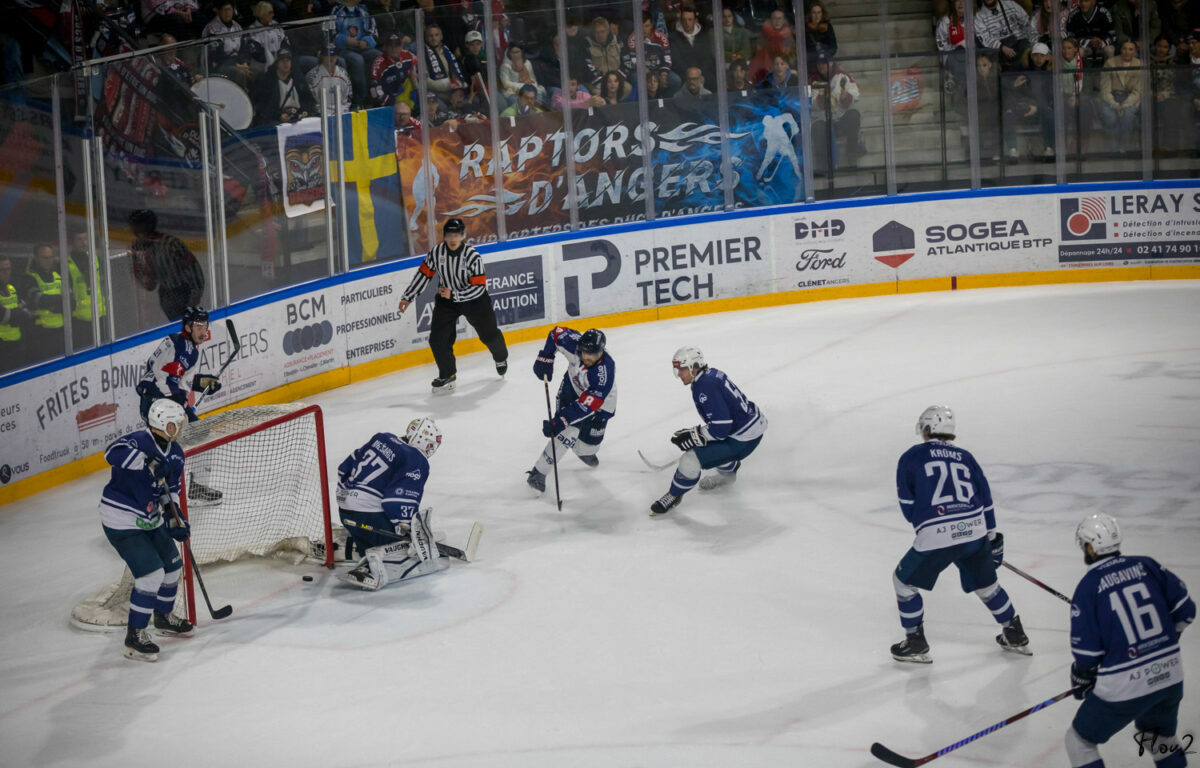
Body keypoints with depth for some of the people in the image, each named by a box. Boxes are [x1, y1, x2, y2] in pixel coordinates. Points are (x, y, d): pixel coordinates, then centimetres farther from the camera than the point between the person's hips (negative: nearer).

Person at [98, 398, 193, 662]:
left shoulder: (174, 453, 4)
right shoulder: (138, 441, -23)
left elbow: (170, 489, 14)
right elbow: (114, 453, -44)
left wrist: (175, 519, 3)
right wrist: (151, 463, -47)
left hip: (149, 519, 9)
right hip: (122, 522, -9)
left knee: (172, 564, 19)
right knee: (151, 573, -15)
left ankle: (164, 616, 43)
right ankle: (135, 636, -5)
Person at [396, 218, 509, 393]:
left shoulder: (473, 256, -25)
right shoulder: (436, 253, -14)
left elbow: (479, 287, -25)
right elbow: (423, 274, -2)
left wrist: (454, 294, -33)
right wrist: (408, 297, 0)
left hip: (474, 299, -2)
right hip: (446, 300, 2)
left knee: (489, 334, 15)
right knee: (437, 338, -13)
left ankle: (501, 358, 47)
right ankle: (447, 375, 1)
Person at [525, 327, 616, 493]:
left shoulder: (605, 371, -42)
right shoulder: (574, 343, -32)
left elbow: (587, 405, -44)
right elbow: (556, 333, -9)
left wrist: (560, 421, -49)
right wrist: (545, 358, -15)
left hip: (602, 399, -1)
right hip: (573, 385, 1)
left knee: (590, 439, 3)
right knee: (567, 433, -16)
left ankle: (584, 451, 42)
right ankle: (538, 472, -12)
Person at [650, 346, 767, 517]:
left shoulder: (704, 387, -23)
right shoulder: (713, 374, 7)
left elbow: (721, 428, -26)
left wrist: (692, 437, -17)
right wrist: (696, 432, 19)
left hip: (743, 440, -10)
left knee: (690, 461, -12)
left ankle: (674, 496, 10)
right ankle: (728, 471, 57)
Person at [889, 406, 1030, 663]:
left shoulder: (912, 457, 6)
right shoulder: (965, 456, 17)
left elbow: (908, 506, 7)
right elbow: (985, 498, 18)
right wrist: (992, 537, 27)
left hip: (936, 536, -5)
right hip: (975, 531, 5)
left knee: (904, 581, 17)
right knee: (985, 582, 27)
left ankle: (916, 645, 19)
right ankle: (1015, 636, 38)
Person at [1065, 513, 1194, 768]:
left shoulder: (1088, 586, -8)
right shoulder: (1147, 565, 4)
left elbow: (1086, 651, -8)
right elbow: (1185, 608, 6)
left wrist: (1080, 681, 11)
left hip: (1124, 687, -5)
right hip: (1170, 675, 5)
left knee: (1079, 740, 15)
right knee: (1159, 736, 32)